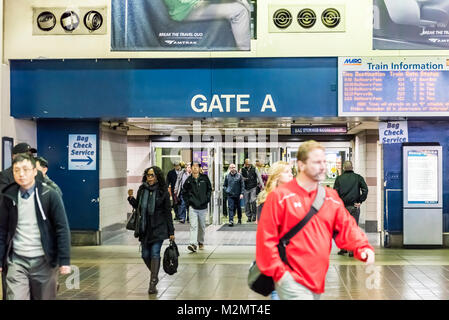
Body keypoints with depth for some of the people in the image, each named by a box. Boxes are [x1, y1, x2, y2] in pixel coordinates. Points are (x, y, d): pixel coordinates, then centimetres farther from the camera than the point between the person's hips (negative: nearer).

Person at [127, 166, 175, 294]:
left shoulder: (163, 192, -4)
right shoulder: (142, 190, 6)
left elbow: (168, 212, -2)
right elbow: (138, 207, 16)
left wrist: (171, 232, -3)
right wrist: (131, 199, -4)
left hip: (158, 228, -4)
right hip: (145, 228, 4)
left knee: (155, 254, -10)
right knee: (145, 255, 6)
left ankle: (153, 283, -4)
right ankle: (155, 275, 31)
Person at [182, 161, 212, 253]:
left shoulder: (205, 178, 1)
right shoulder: (188, 180, 0)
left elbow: (209, 189, 13)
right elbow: (184, 192, 12)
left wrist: (207, 199, 3)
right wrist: (188, 201, 2)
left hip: (203, 207, 2)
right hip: (193, 207, -1)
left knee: (202, 226, 13)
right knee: (193, 225, -13)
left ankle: (201, 242, 31)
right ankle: (193, 244, -19)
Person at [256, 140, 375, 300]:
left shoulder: (332, 198, 9)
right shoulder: (280, 196, -9)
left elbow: (347, 228, 6)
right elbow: (266, 238, -11)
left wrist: (363, 247, -13)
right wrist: (278, 272, -13)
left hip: (317, 280, 6)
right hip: (291, 280, -6)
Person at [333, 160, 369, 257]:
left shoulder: (339, 178, 4)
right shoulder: (358, 177, 3)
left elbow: (335, 192, -3)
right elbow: (365, 190, -7)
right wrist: (360, 201, -2)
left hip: (342, 206, 1)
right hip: (354, 206, 0)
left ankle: (343, 249, 14)